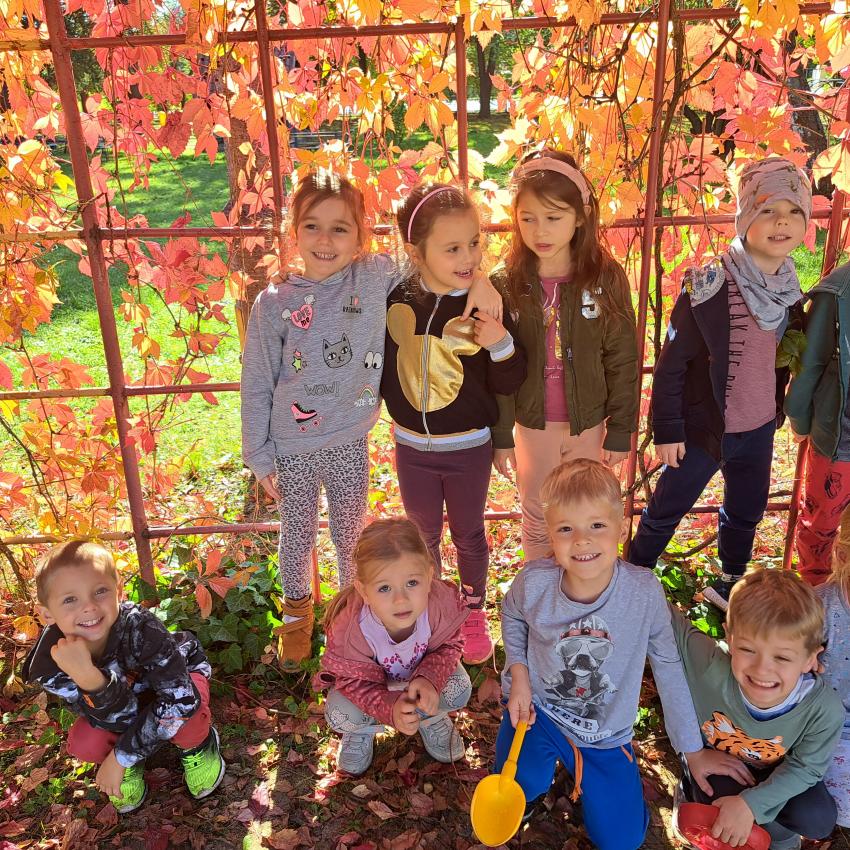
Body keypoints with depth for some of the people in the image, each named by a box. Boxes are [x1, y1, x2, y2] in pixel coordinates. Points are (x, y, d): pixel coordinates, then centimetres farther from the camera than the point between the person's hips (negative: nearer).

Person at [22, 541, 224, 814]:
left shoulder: (138, 626, -41)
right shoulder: (50, 664, -31)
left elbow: (179, 698, -37)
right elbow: (123, 718, -33)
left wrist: (120, 757, -31)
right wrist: (88, 677, -53)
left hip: (178, 674, -3)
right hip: (125, 694, 3)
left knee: (181, 712, -34)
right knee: (84, 745, -23)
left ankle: (196, 746, 2)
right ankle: (130, 765, 11)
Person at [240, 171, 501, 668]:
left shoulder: (378, 277, -12)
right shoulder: (275, 302, -13)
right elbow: (257, 385, -6)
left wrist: (478, 278, -23)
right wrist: (259, 455, -2)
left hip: (350, 441, 1)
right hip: (292, 446, 0)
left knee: (352, 535, 19)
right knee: (298, 535, 19)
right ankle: (297, 609, 48)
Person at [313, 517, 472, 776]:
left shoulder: (442, 602, -37)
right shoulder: (349, 628, -41)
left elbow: (449, 646, -17)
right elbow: (356, 681, -26)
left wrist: (429, 678, -37)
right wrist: (390, 708, -45)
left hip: (423, 667, 2)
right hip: (368, 678, -1)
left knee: (458, 691, -24)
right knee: (341, 715, -26)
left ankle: (431, 716, 13)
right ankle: (364, 728, 13)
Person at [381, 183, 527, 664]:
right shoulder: (396, 298, -11)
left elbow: (509, 383, -13)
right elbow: (380, 365, 5)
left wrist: (501, 345, -29)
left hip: (469, 448, -2)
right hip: (412, 446, 2)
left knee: (469, 534, 18)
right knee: (423, 536, 20)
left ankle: (474, 611, 43)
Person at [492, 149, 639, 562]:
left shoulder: (606, 279, -12)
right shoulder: (505, 285, -11)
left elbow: (623, 363, -7)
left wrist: (620, 433, -5)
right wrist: (501, 436, -3)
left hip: (590, 425, 0)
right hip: (532, 426, 1)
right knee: (537, 521, 18)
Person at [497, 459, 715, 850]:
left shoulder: (644, 591, -26)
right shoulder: (534, 581, -24)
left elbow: (669, 667, -10)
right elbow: (512, 616, 2)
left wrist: (693, 750, -1)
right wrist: (519, 673, -11)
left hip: (606, 730, 0)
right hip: (538, 708, 0)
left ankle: (582, 768, 30)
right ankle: (549, 758, 15)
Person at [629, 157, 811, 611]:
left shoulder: (791, 292, -2)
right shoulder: (708, 287, -22)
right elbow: (671, 364, -17)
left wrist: (780, 410, 15)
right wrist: (666, 431, -14)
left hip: (759, 430, 6)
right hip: (703, 428, -6)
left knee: (745, 513, 22)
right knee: (664, 512, 9)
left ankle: (729, 585, 46)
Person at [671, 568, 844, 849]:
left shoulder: (825, 709, -34)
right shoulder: (710, 667, -40)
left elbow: (804, 767, -19)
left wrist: (750, 803, -27)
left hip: (776, 772, 2)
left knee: (817, 820, -17)